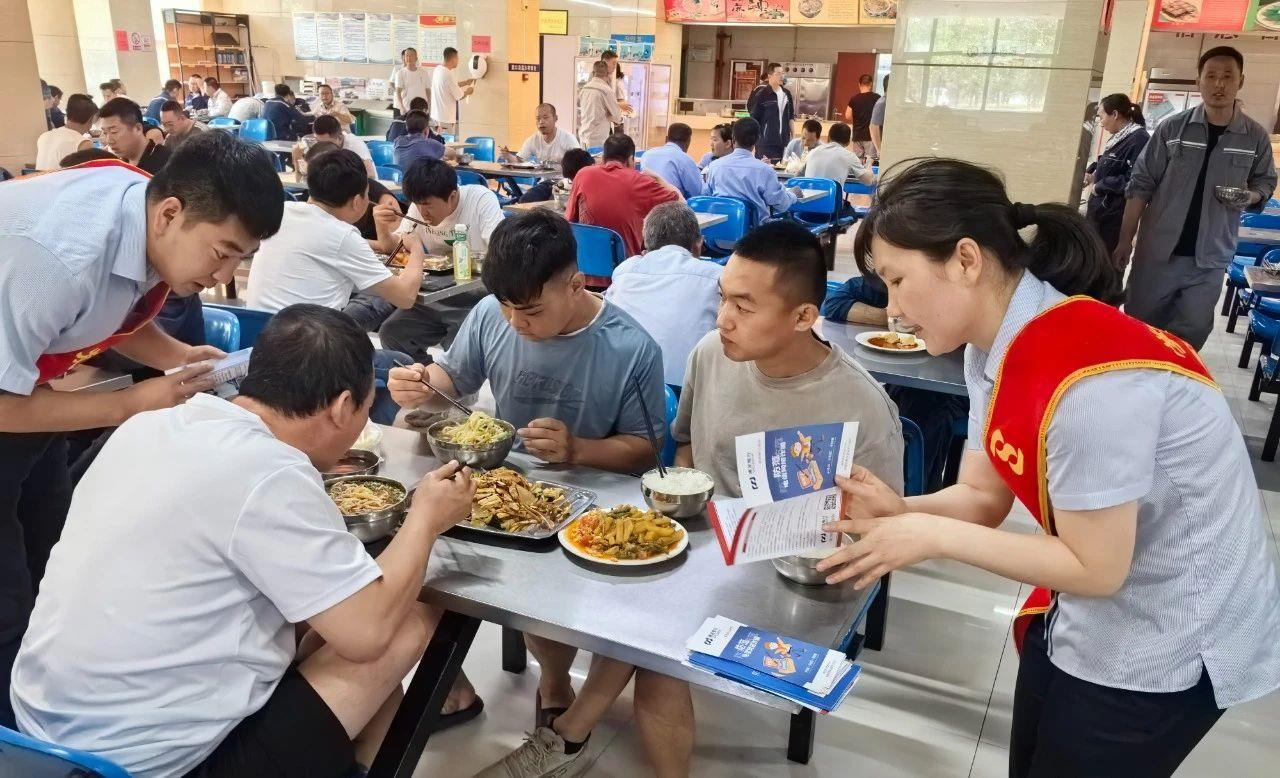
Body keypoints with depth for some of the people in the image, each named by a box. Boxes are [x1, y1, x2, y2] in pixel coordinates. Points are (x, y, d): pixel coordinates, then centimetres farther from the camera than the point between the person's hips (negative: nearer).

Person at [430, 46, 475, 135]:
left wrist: (465, 82, 22)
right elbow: (459, 96, -14)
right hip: (446, 118, -9)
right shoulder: (449, 75, -21)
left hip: (435, 114, 9)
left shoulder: (437, 69, 6)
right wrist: (468, 91, 6)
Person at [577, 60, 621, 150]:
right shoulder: (607, 90, -12)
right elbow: (617, 115, -4)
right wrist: (619, 120, 17)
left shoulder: (583, 89, 6)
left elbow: (578, 112, 14)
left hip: (583, 136, 7)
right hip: (598, 139, -7)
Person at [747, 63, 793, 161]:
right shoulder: (762, 95, -7)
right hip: (766, 144, -5)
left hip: (784, 142, 5)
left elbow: (790, 117, 16)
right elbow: (754, 119, -5)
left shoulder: (787, 94, 8)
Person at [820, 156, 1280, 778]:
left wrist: (933, 537, -24)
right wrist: (899, 512, -20)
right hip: (1086, 614, 8)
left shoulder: (1088, 377, -33)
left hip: (1169, 645, -7)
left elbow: (1095, 568, -25)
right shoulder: (994, 347, -6)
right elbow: (984, 496, -2)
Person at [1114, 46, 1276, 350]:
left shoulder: (1256, 137, 0)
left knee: (1192, 333, 5)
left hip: (1209, 260, 1)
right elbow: (1141, 185, -1)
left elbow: (1266, 182, 13)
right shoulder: (1172, 127, -4)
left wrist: (1250, 197, -12)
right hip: (1157, 252, -1)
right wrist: (1125, 240, -3)